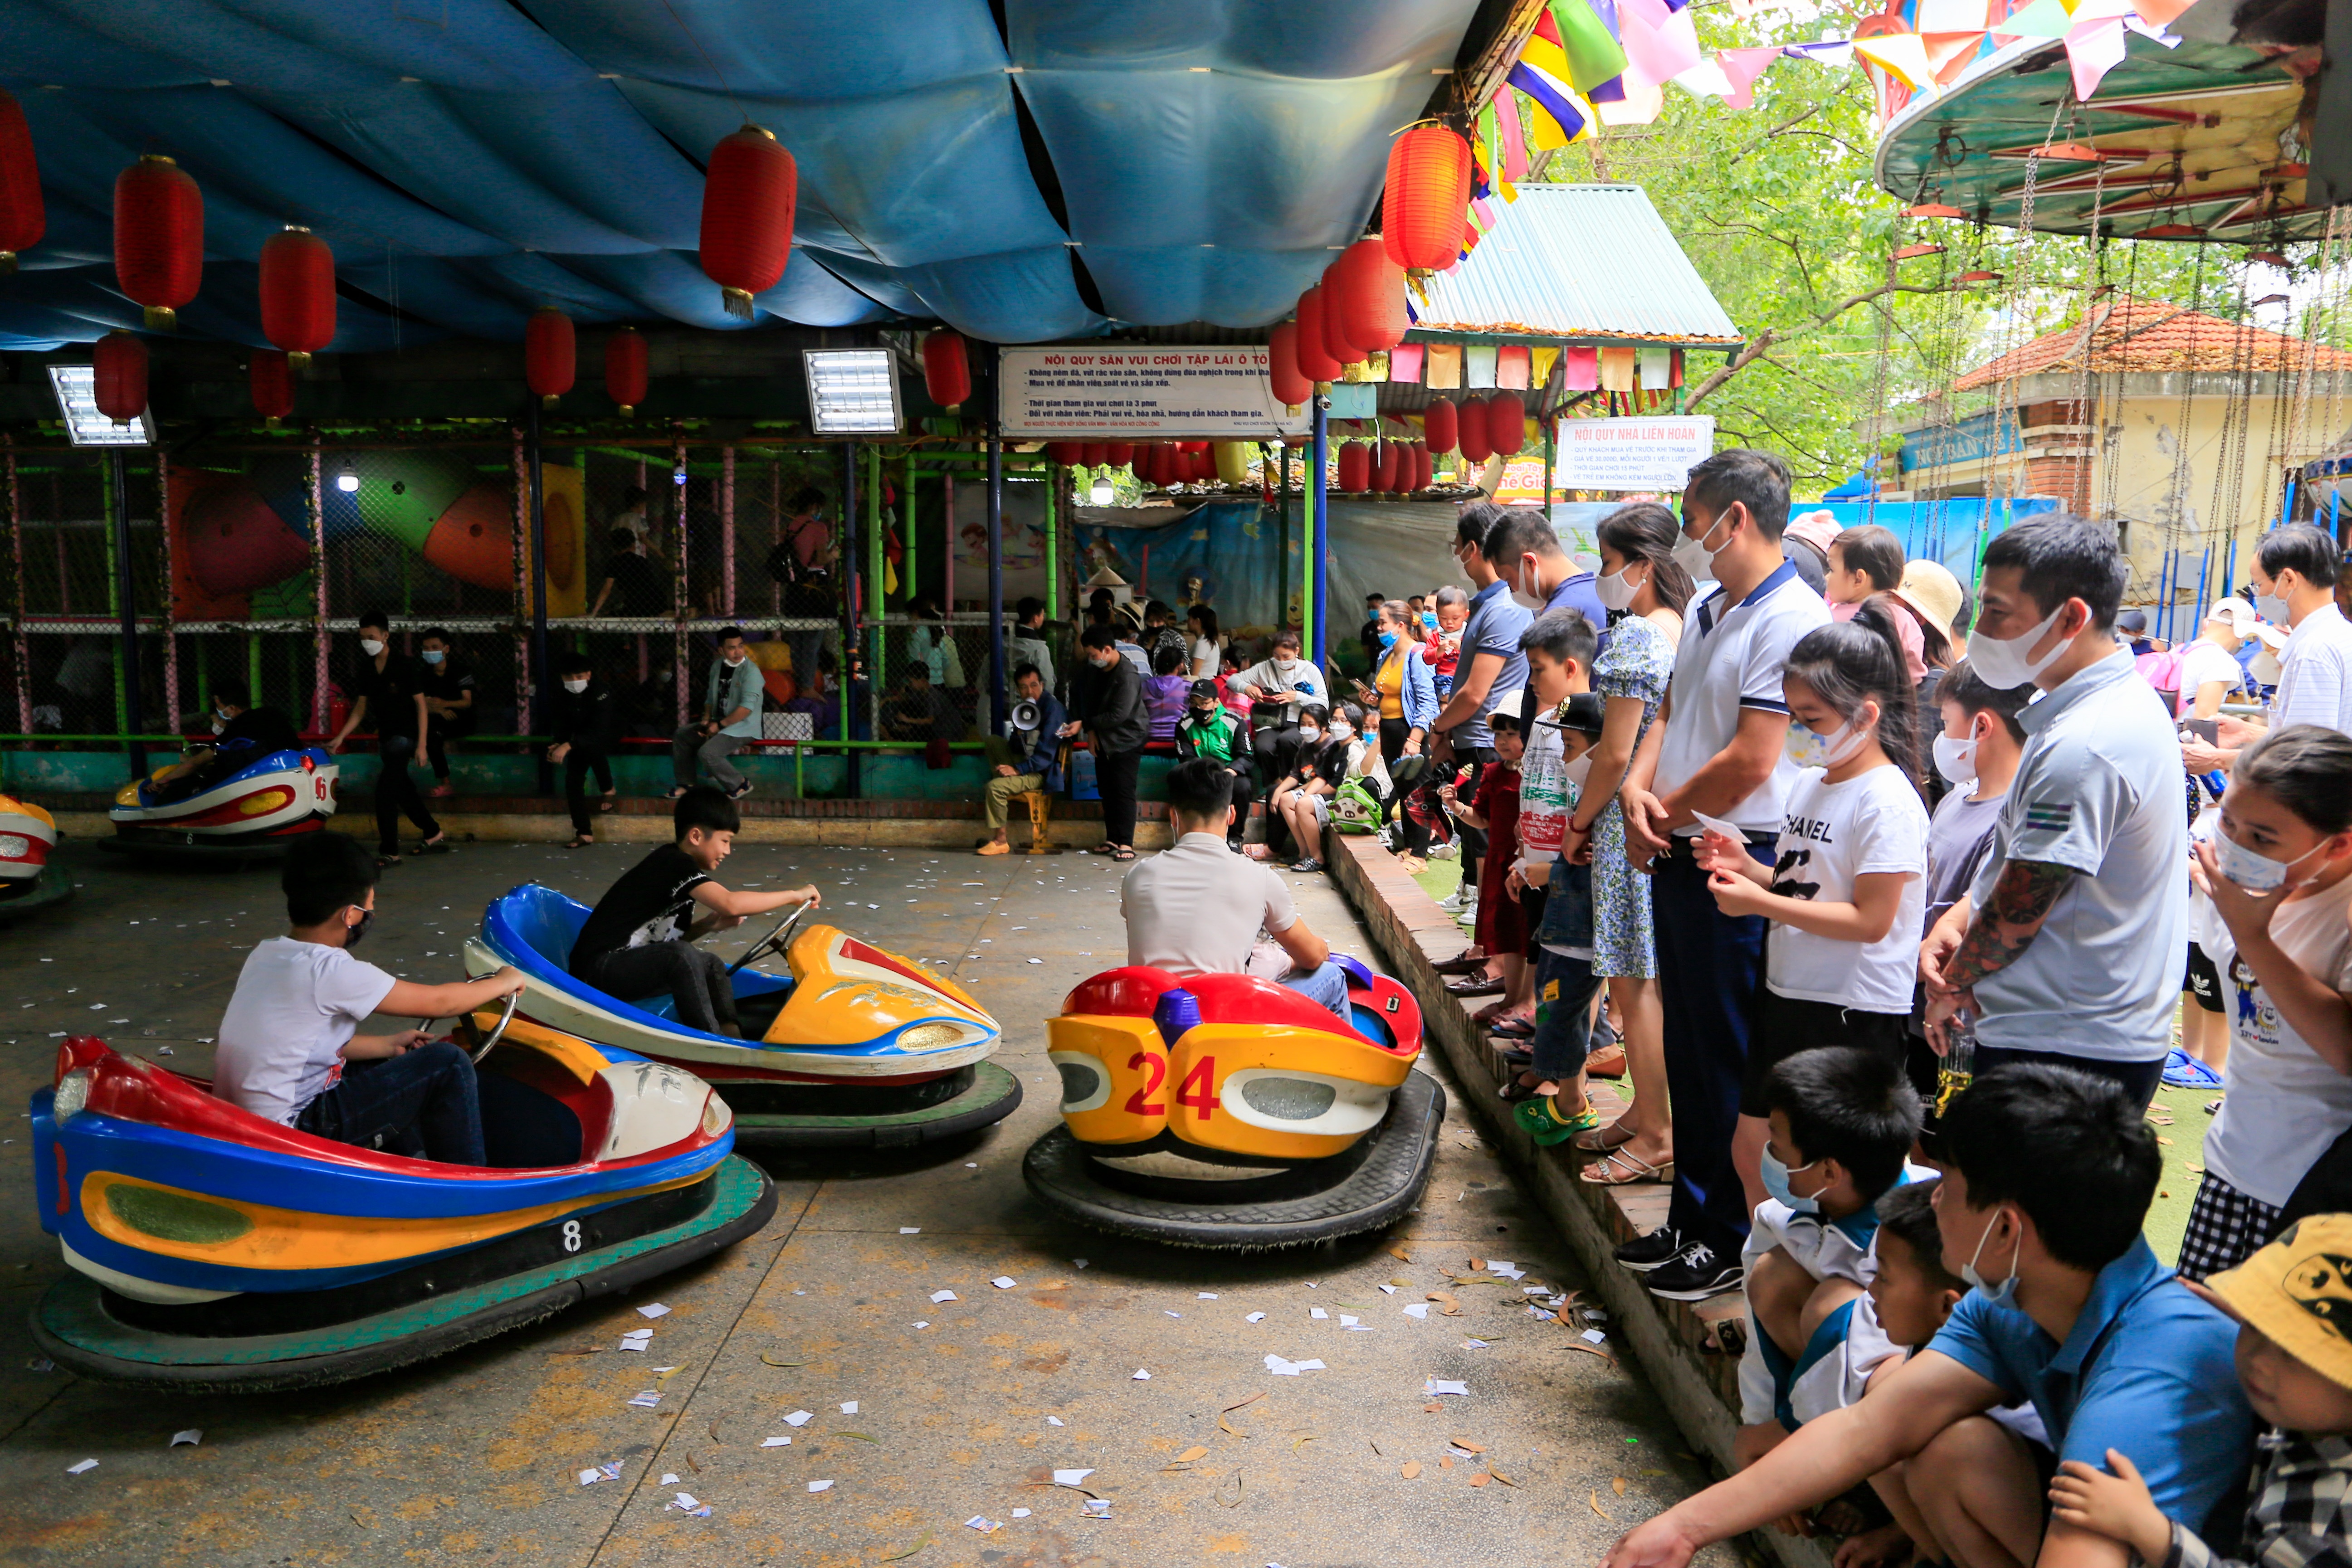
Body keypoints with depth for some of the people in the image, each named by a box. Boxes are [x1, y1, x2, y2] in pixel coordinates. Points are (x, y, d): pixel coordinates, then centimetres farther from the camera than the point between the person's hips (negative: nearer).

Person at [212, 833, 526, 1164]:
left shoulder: (266, 954, 6)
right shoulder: (331, 971, -19)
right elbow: (439, 1002, -9)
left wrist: (389, 1045, 14)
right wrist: (503, 982, 6)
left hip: (241, 1120, 9)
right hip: (293, 1133, -9)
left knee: (388, 1064, 27)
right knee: (448, 1064, -7)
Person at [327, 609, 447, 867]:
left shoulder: (405, 666, -11)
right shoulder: (367, 669, 7)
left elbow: (421, 704, -11)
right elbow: (360, 709, 11)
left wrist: (422, 745, -16)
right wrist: (340, 737, 1)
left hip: (405, 735, -7)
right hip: (385, 736, 7)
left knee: (385, 788, -17)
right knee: (403, 790, 15)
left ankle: (389, 852, -15)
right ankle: (435, 835, 31)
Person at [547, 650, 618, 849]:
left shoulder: (601, 692, -27)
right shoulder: (563, 697, -7)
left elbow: (599, 731, -37)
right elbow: (563, 728, -3)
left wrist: (569, 745, -49)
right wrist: (557, 745, -28)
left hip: (606, 738, -5)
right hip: (581, 741, 5)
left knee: (592, 748, -38)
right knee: (573, 778, -15)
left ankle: (607, 790, -8)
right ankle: (584, 833, -11)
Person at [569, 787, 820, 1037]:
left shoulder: (677, 866, 13)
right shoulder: (674, 864, -17)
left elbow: (669, 937, 15)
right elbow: (731, 904, -32)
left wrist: (706, 926, -1)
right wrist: (794, 895, -23)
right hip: (597, 970, -10)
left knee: (711, 964, 5)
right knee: (682, 955, -30)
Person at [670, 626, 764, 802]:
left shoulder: (750, 671, -17)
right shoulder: (717, 666, 9)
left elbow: (747, 707, -25)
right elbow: (711, 697, 18)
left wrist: (720, 725, -20)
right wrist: (706, 719, -1)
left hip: (743, 728, -9)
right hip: (719, 722, 9)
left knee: (707, 753, -26)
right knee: (682, 734, 5)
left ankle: (740, 785, -8)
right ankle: (686, 784, 13)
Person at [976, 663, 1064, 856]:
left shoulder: (1051, 707, -18)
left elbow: (1045, 754, -21)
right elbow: (1017, 748, 9)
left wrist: (1018, 769, -23)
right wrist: (1019, 732, -12)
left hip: (1041, 773, -9)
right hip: (1026, 762, 9)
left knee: (994, 787, -24)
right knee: (993, 740, 14)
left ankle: (1000, 840, -11)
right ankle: (1005, 796, 7)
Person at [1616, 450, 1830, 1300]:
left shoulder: (1791, 622, -17)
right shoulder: (1707, 612, 13)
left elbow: (1749, 763, -22)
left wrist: (1664, 814, -8)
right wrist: (1637, 790, -3)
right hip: (1679, 855, 9)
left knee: (1730, 1056, 2)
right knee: (1688, 1045, 16)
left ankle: (1733, 1239, 16)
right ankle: (1691, 1217, 29)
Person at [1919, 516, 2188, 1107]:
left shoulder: (2083, 748, -25)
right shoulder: (2126, 699, 10)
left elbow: (2019, 912, -19)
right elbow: (2028, 857, 17)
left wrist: (1952, 987, -2)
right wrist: (1957, 917, 3)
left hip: (2065, 1049, -10)